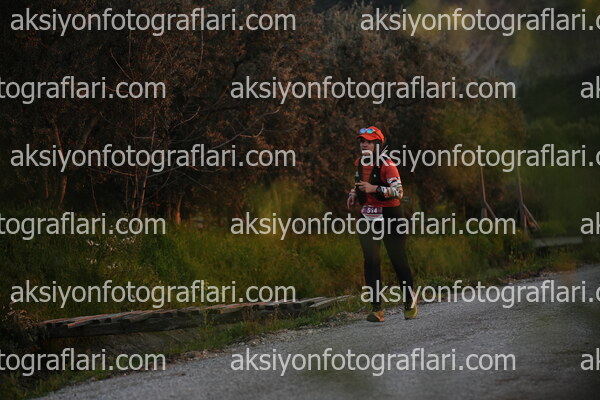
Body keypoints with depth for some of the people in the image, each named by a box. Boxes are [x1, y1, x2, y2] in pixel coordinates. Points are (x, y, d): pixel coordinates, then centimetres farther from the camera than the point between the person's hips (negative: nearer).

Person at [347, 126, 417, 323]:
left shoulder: (387, 165, -15)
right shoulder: (359, 163, 7)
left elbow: (398, 192, -21)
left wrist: (375, 189, -30)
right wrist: (354, 194, 7)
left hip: (390, 217, -5)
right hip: (367, 218, 5)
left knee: (398, 260, 5)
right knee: (371, 262, -3)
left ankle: (409, 303, 24)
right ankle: (377, 309, -2)